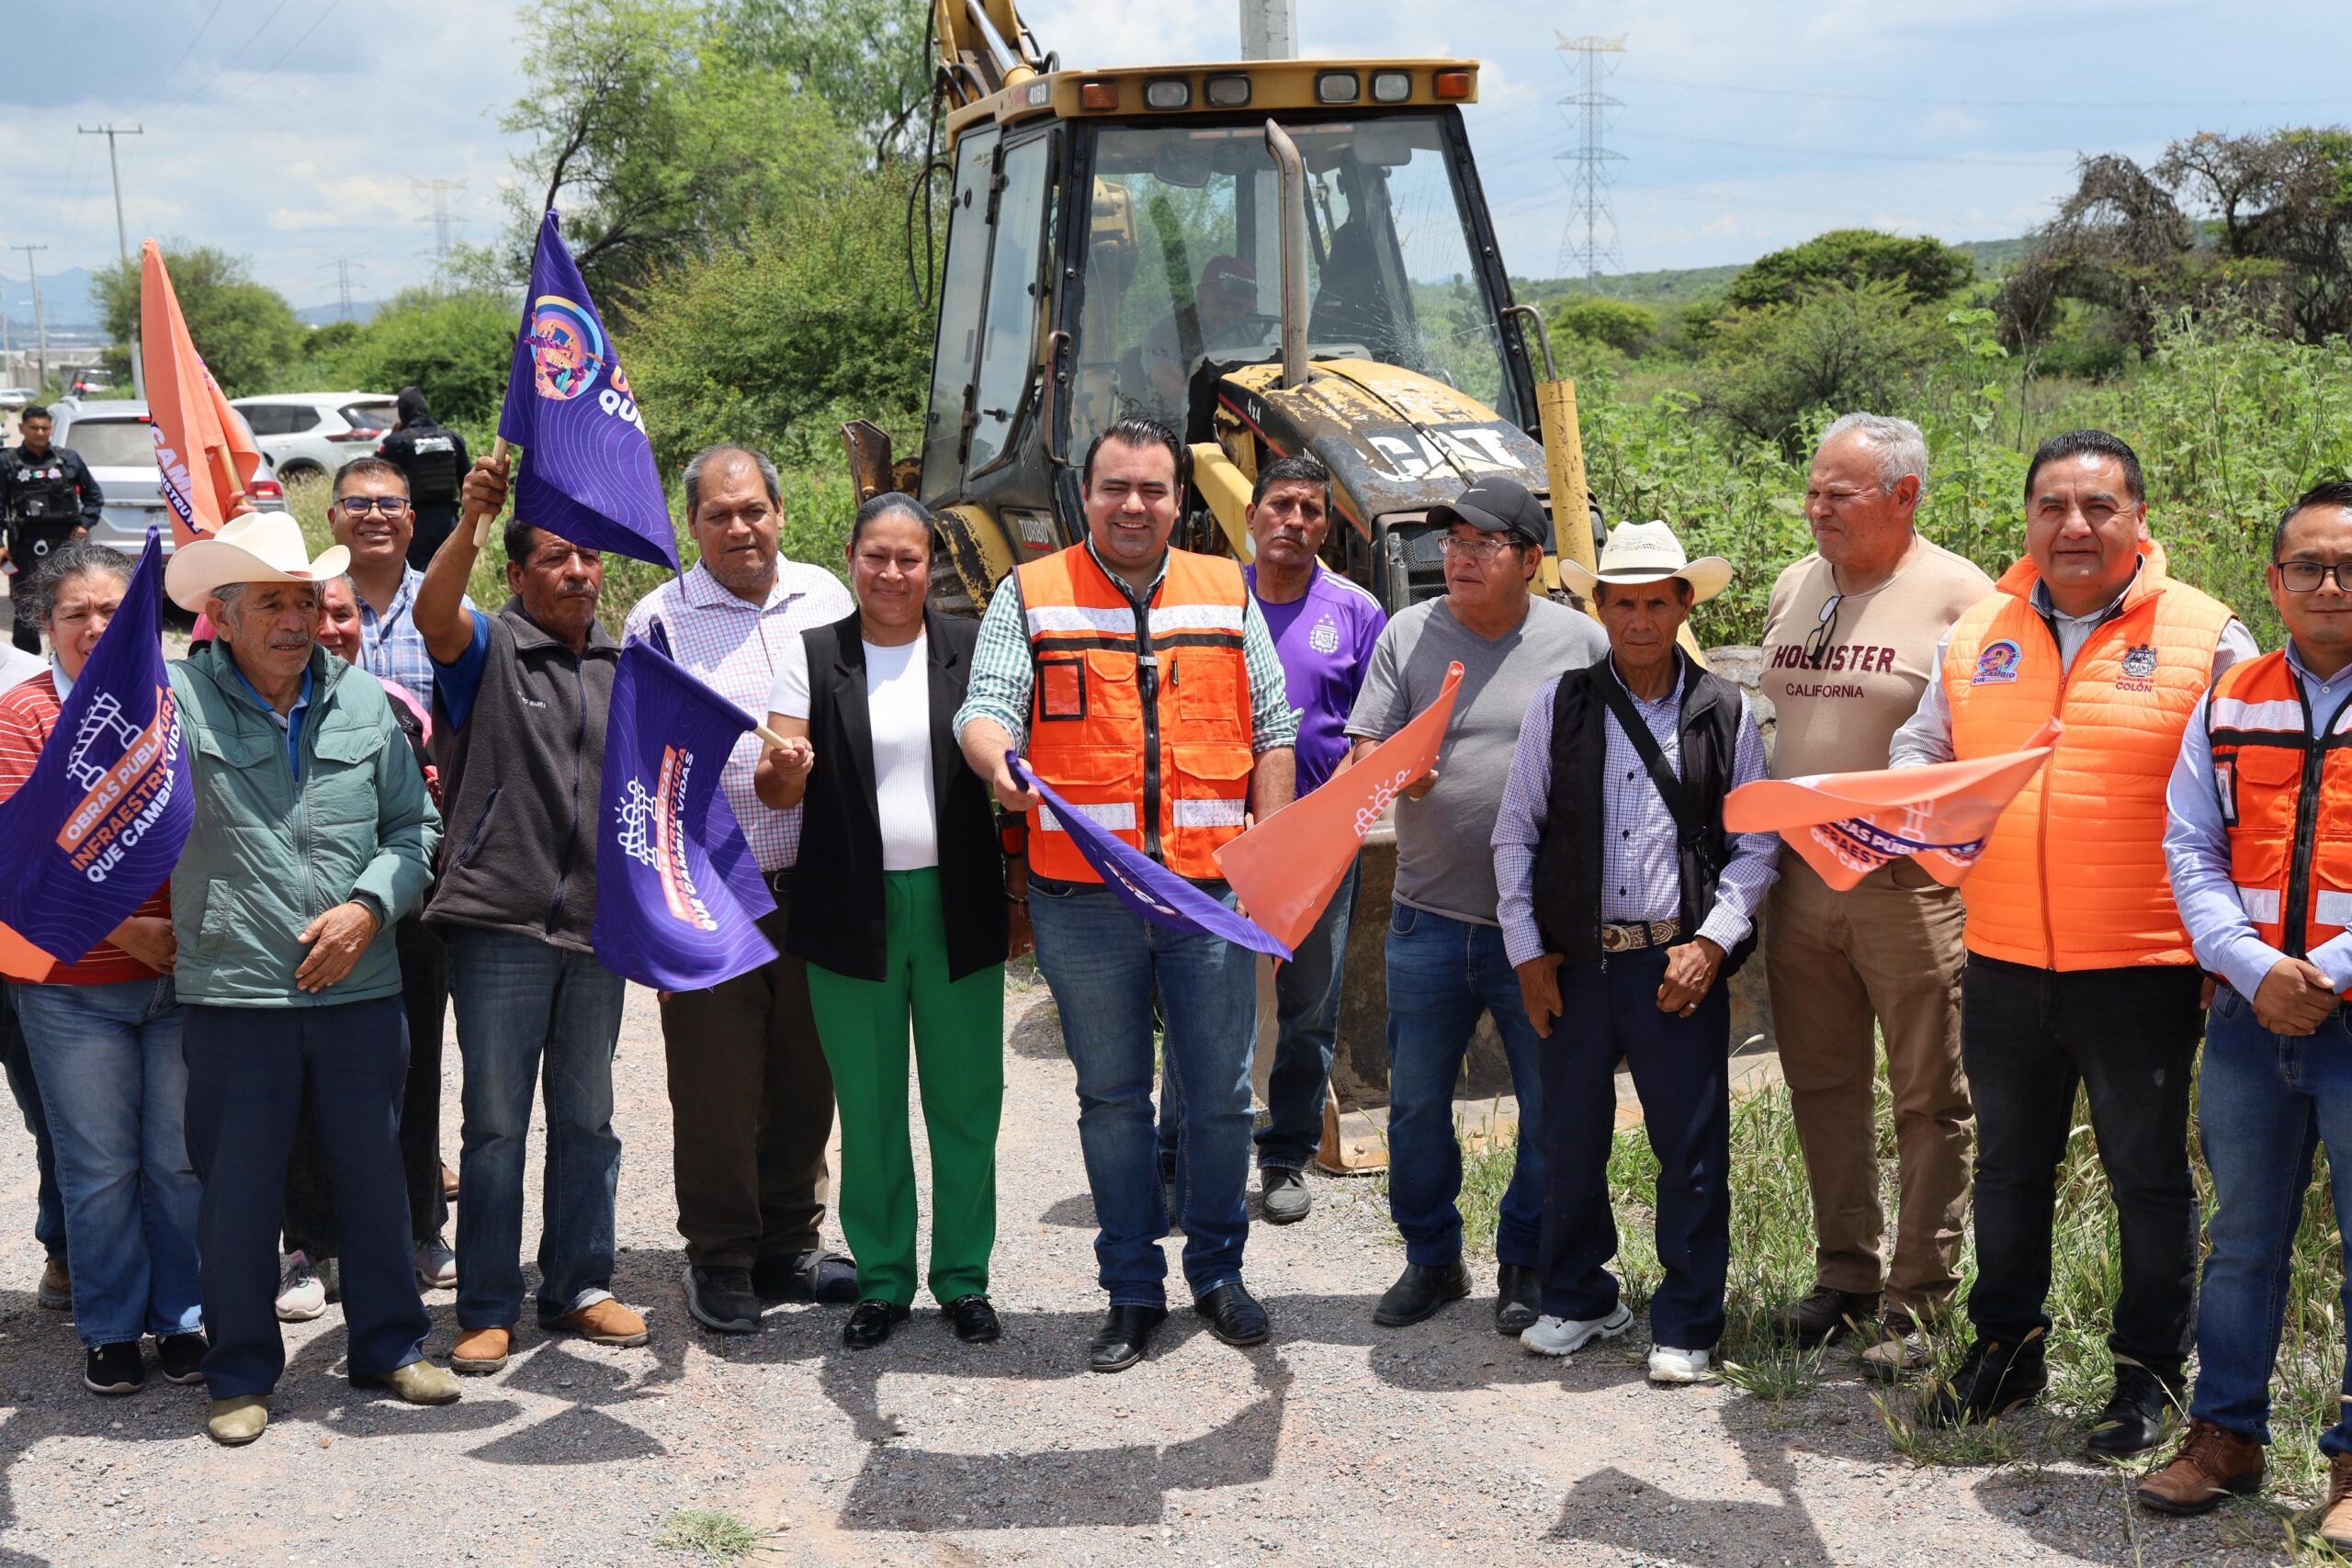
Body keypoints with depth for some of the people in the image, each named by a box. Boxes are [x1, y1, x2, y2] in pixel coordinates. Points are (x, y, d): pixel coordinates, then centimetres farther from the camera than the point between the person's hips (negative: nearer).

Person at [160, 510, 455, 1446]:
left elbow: (415, 825, 8)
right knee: (237, 1188, 7)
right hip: (234, 991, -3)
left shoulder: (363, 702, 5)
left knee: (373, 1168, 13)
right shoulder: (178, 699, -6)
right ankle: (241, 1374, 22)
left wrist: (369, 905, -6)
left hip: (360, 986, 3)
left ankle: (388, 1344, 29)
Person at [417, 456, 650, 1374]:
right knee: (495, 1124, 0)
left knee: (587, 1119, 12)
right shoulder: (489, 648, -2)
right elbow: (433, 615, -25)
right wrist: (472, 521, -40)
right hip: (499, 921, -4)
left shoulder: (623, 666, 13)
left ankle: (578, 1288, 24)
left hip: (597, 926, 5)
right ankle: (487, 1311, 9)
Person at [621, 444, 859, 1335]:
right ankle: (721, 1261, 14)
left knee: (806, 1076, 11)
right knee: (716, 1084, 0)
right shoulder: (659, 620, 0)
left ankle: (788, 1245, 25)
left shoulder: (825, 598, 9)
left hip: (815, 883, 3)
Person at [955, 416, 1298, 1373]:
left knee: (1220, 1095, 6)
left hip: (1211, 890, 1)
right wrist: (998, 760, -29)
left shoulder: (1227, 594, 10)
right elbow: (985, 707, -6)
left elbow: (1272, 731, 12)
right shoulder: (1031, 596, 4)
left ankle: (1218, 1271, 25)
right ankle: (1132, 1292, 19)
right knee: (1112, 1098, 8)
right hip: (1084, 897, -1)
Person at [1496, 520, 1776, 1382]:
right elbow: (1514, 831, 7)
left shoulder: (1726, 713, 4)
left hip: (1680, 963, -1)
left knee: (1692, 1149, 1)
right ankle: (1577, 1298, 29)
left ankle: (1686, 1324, 15)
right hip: (1575, 961, 1)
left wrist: (1712, 941, -6)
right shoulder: (1559, 703, 5)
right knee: (1570, 1139, 10)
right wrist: (1526, 951, 3)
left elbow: (1756, 844, 5)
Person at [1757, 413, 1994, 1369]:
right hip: (1800, 879, 6)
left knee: (1929, 1101, 2)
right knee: (1823, 1089, 13)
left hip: (1911, 886, -6)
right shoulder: (1793, 589, 13)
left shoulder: (1957, 595, -7)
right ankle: (1844, 1274, 26)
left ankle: (1920, 1301, 12)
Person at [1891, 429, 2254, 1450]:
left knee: (2148, 1174, 9)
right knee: (2008, 1165, 16)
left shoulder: (2204, 637, -4)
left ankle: (2150, 1369, 24)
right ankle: (2006, 1348, 33)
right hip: (2003, 961, 4)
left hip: (2142, 970, -4)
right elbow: (1921, 750, 15)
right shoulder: (1980, 634, 8)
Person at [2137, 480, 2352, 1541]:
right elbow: (2191, 852, 4)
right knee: (2242, 1240, 14)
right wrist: (2255, 969, -10)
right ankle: (2226, 1436, 26)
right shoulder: (2230, 705, 9)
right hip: (2250, 1017, 3)